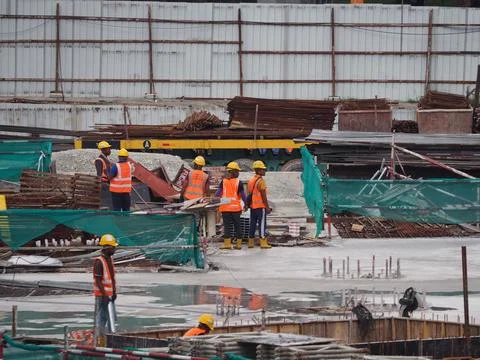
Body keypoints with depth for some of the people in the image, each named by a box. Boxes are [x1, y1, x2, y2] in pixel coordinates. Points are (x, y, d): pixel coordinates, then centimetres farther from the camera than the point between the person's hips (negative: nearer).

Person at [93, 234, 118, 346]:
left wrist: (114, 292, 16)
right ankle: (99, 342, -5)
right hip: (101, 294, -9)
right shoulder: (98, 262, -17)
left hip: (109, 294, 9)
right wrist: (104, 295, -21)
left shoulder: (110, 259, 11)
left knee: (104, 317, 14)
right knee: (100, 317, -7)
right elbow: (98, 280, -19)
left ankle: (102, 341, 20)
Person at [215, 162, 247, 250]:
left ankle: (227, 243, -2)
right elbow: (243, 195, -4)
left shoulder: (223, 182, 0)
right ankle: (238, 243, 8)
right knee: (237, 225, 8)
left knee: (227, 226, 3)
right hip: (236, 207, -1)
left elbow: (218, 194, -2)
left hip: (225, 207, 1)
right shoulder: (239, 182, -5)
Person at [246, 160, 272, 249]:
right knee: (262, 224, -6)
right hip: (260, 206, -8)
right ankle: (263, 242, -8)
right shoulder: (261, 181, -13)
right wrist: (267, 207, -11)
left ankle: (251, 242, 12)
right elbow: (263, 195, -15)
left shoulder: (251, 180, 13)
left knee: (252, 224, 11)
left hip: (252, 206, 8)